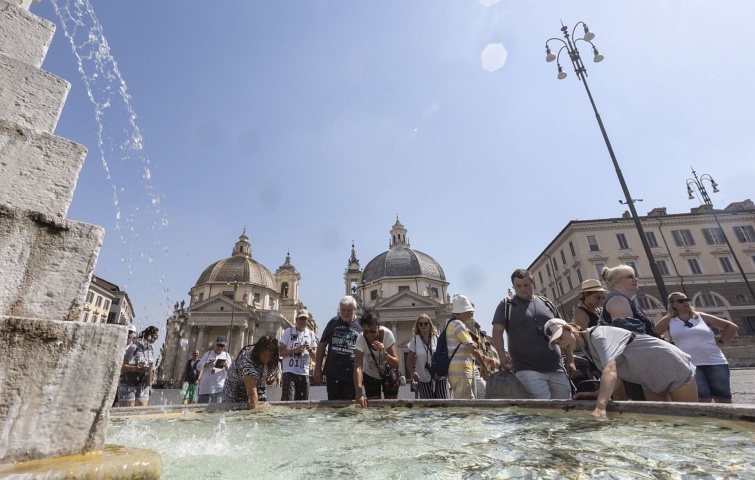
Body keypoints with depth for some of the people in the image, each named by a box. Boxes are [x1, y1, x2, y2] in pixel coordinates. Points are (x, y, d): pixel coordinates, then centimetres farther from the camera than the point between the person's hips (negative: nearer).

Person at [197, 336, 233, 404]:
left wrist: (226, 366, -15)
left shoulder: (226, 355, 13)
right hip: (205, 386, 2)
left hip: (218, 387, -1)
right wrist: (207, 363, -14)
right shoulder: (208, 353, 14)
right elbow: (199, 366, 5)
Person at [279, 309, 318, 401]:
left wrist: (310, 350, -11)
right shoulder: (289, 331, 0)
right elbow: (280, 352, -5)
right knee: (287, 400, -11)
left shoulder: (311, 334, 9)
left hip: (304, 373, 4)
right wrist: (294, 350, -19)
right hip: (289, 372, -4)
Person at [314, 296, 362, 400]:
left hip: (352, 374, -1)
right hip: (333, 373, 1)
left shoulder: (361, 325, 0)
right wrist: (318, 368, 5)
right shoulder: (334, 322, 3)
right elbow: (322, 345, 8)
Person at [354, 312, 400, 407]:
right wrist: (359, 393, -48)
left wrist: (384, 353, -49)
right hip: (370, 375, 0)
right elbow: (358, 367, -37)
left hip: (388, 373, 0)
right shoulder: (361, 339, -30)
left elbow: (396, 364, -30)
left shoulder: (387, 334, -31)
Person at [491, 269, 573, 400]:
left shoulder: (546, 303, 14)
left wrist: (570, 360, 11)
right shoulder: (506, 305, 3)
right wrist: (502, 355, -19)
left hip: (557, 369, 4)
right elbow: (497, 331, -4)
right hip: (528, 370, -4)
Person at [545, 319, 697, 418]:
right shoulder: (586, 349, -5)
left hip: (675, 367, -8)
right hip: (652, 380, 8)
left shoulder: (599, 335, -32)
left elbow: (610, 371, -48)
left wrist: (600, 407, -58)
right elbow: (614, 378, 3)